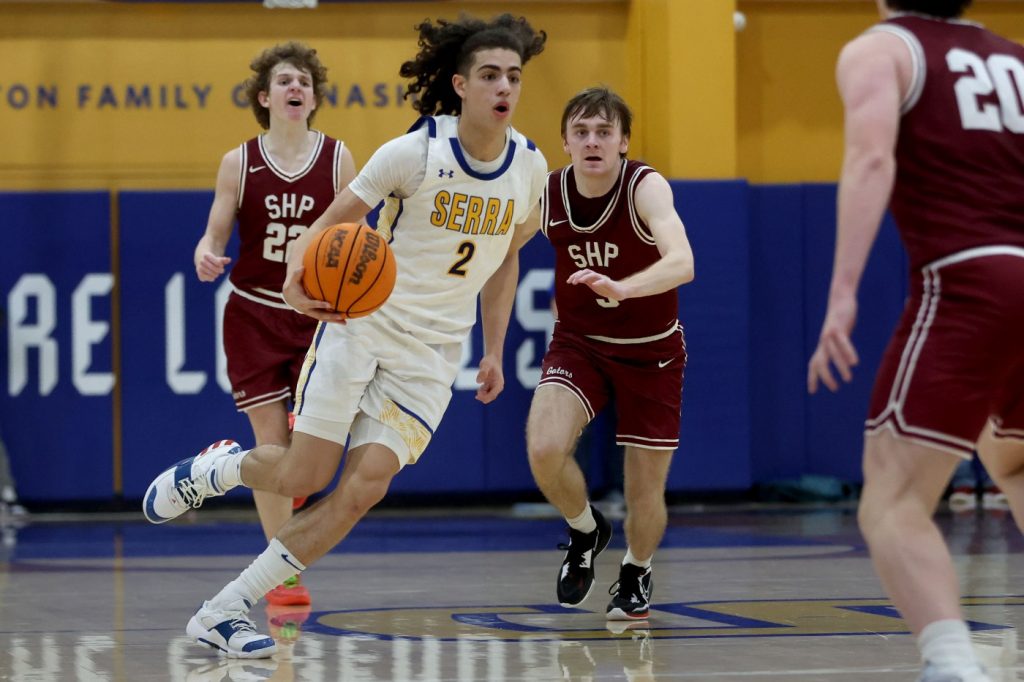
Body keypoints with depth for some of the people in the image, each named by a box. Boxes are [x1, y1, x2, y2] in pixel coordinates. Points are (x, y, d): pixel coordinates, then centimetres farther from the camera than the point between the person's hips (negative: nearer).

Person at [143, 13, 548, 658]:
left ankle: (226, 610, -3)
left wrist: (494, 352, 16)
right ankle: (215, 467, 30)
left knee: (363, 489, -11)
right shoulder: (414, 152, -15)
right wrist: (298, 279, -29)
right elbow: (333, 222, -9)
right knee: (301, 476, -6)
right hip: (361, 319, -3)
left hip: (433, 349, 3)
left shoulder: (530, 166, -1)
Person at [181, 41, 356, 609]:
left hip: (316, 314, 1)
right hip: (253, 313, -1)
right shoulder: (239, 163, -1)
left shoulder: (337, 158, -1)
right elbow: (215, 234, 0)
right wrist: (205, 256, -22)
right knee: (271, 441, -3)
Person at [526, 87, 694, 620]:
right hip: (578, 342, 2)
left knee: (645, 492, 4)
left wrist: (622, 288, -60)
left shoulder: (646, 187, -25)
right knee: (544, 451, -24)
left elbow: (682, 263, -43)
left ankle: (636, 576, 38)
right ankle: (585, 531, 9)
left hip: (650, 351, -2)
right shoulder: (546, 194, -12)